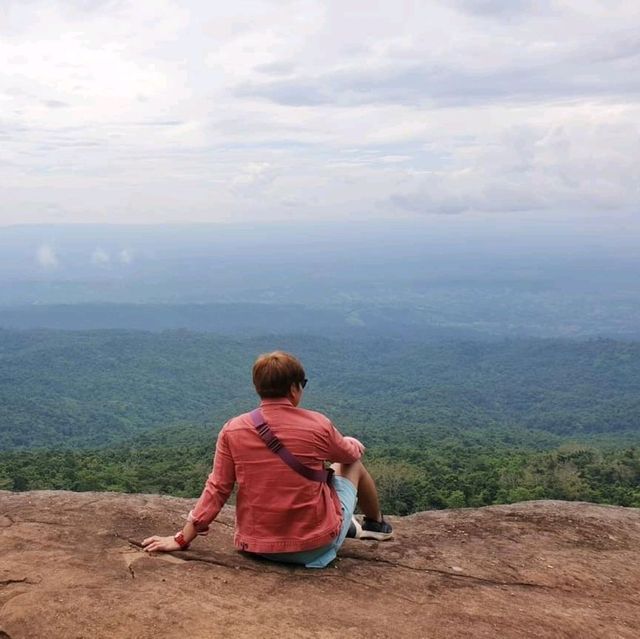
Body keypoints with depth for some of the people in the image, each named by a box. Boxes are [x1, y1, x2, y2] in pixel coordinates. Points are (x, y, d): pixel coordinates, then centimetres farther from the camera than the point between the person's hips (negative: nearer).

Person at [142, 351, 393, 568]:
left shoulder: (232, 430, -10)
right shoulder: (318, 424, -14)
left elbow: (216, 490, -7)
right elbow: (351, 454, 6)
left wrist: (182, 539, 3)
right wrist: (354, 444, 30)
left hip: (257, 548, 3)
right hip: (315, 546, -3)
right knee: (353, 463, 22)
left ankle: (349, 526, 46)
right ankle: (377, 524, 44)